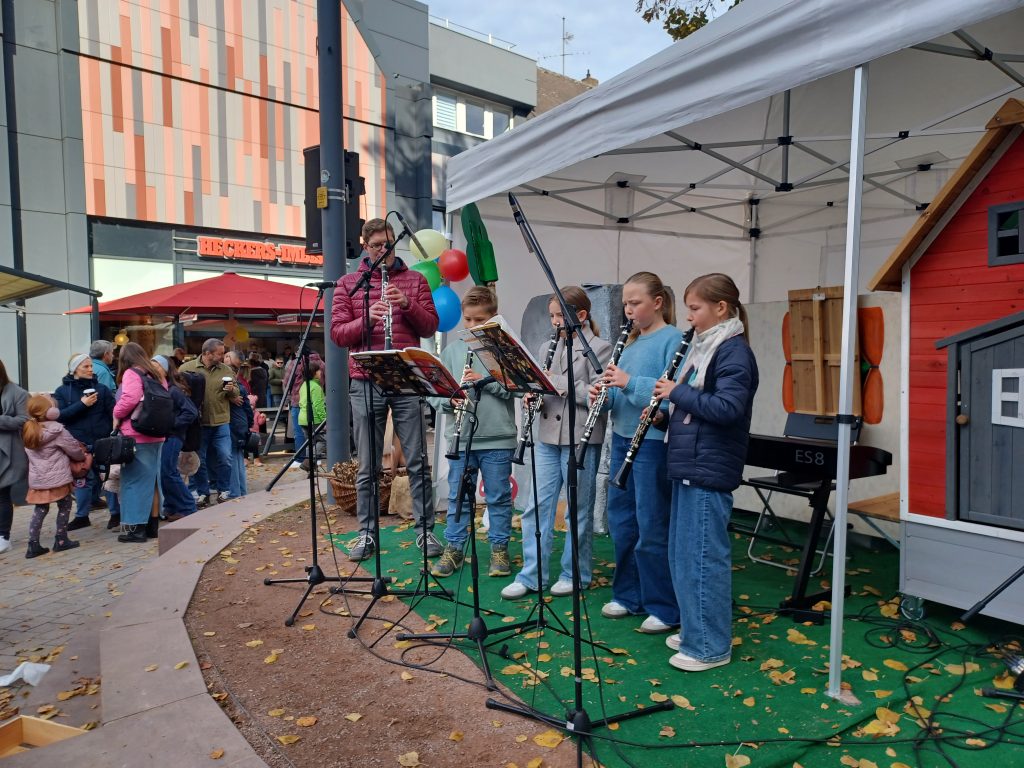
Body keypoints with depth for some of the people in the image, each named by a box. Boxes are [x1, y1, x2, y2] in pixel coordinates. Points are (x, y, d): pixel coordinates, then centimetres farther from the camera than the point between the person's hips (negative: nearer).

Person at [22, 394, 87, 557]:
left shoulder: (27, 431, 6)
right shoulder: (57, 430, -13)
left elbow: (30, 453, 13)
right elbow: (74, 449, -5)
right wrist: (83, 456, 17)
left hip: (37, 478, 6)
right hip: (57, 477, -6)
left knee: (40, 510, 14)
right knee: (64, 506, 11)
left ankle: (33, 545, 12)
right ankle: (61, 541, 16)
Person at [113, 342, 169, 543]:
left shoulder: (131, 373, -8)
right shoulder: (157, 374, 14)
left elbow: (130, 398, -23)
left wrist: (117, 415, -9)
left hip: (136, 436, -7)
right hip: (156, 435, 7)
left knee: (134, 480, 0)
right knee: (152, 479, 14)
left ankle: (136, 528, 3)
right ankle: (153, 524, 21)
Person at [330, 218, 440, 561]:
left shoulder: (415, 280, 12)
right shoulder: (347, 284, 10)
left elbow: (430, 327, 5)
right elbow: (337, 333, 2)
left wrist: (407, 304, -13)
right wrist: (367, 318, -16)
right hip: (365, 384, 0)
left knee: (418, 462, 4)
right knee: (367, 466, 6)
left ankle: (425, 530, 15)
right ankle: (366, 534, 18)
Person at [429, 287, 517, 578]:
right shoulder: (452, 350, 7)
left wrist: (485, 380, -18)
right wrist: (450, 398, -15)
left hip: (498, 438, -2)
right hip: (460, 437, 2)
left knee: (499, 496, 10)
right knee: (458, 496, 11)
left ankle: (499, 550, 24)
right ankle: (453, 549, 25)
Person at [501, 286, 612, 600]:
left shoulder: (599, 348, -6)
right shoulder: (548, 348, 12)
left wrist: (560, 383, -17)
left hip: (581, 440, -5)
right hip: (548, 438, 6)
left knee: (579, 510, 7)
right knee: (537, 506, 6)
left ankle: (576, 574, 22)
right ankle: (530, 576, 15)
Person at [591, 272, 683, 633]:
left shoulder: (673, 339, -10)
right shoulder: (631, 341, 13)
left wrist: (631, 383, -26)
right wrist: (605, 394, -4)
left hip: (653, 443, -8)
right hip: (622, 438, 8)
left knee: (652, 529, 1)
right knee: (621, 523, 15)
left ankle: (664, 609, 17)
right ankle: (627, 596, 31)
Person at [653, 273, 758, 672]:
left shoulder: (734, 352, -13)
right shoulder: (704, 347, 15)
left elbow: (727, 408, -25)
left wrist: (678, 392, -17)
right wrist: (667, 408, 3)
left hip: (709, 471, -10)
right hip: (689, 466, 10)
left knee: (703, 557, -2)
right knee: (682, 555, 16)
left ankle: (711, 646, 11)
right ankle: (694, 629, 30)